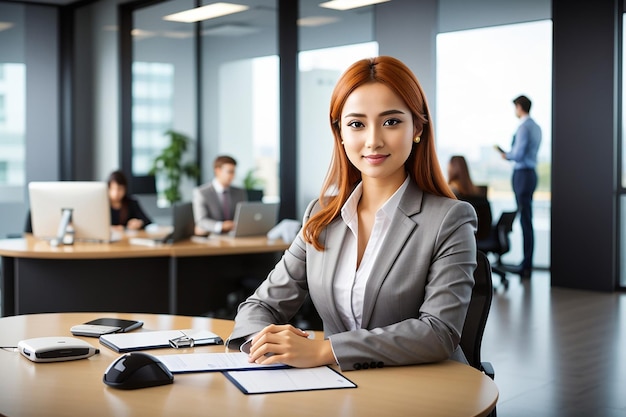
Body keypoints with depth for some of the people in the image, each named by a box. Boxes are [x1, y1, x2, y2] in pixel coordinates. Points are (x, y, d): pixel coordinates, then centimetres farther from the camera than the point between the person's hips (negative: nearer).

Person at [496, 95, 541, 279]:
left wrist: (507, 155, -1)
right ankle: (527, 263, 18)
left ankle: (526, 265, -4)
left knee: (525, 219, -7)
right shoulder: (536, 127, 14)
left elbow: (518, 154, -20)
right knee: (526, 219, 13)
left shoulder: (524, 127, -15)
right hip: (531, 172, 10)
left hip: (522, 174, -10)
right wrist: (511, 153, 16)